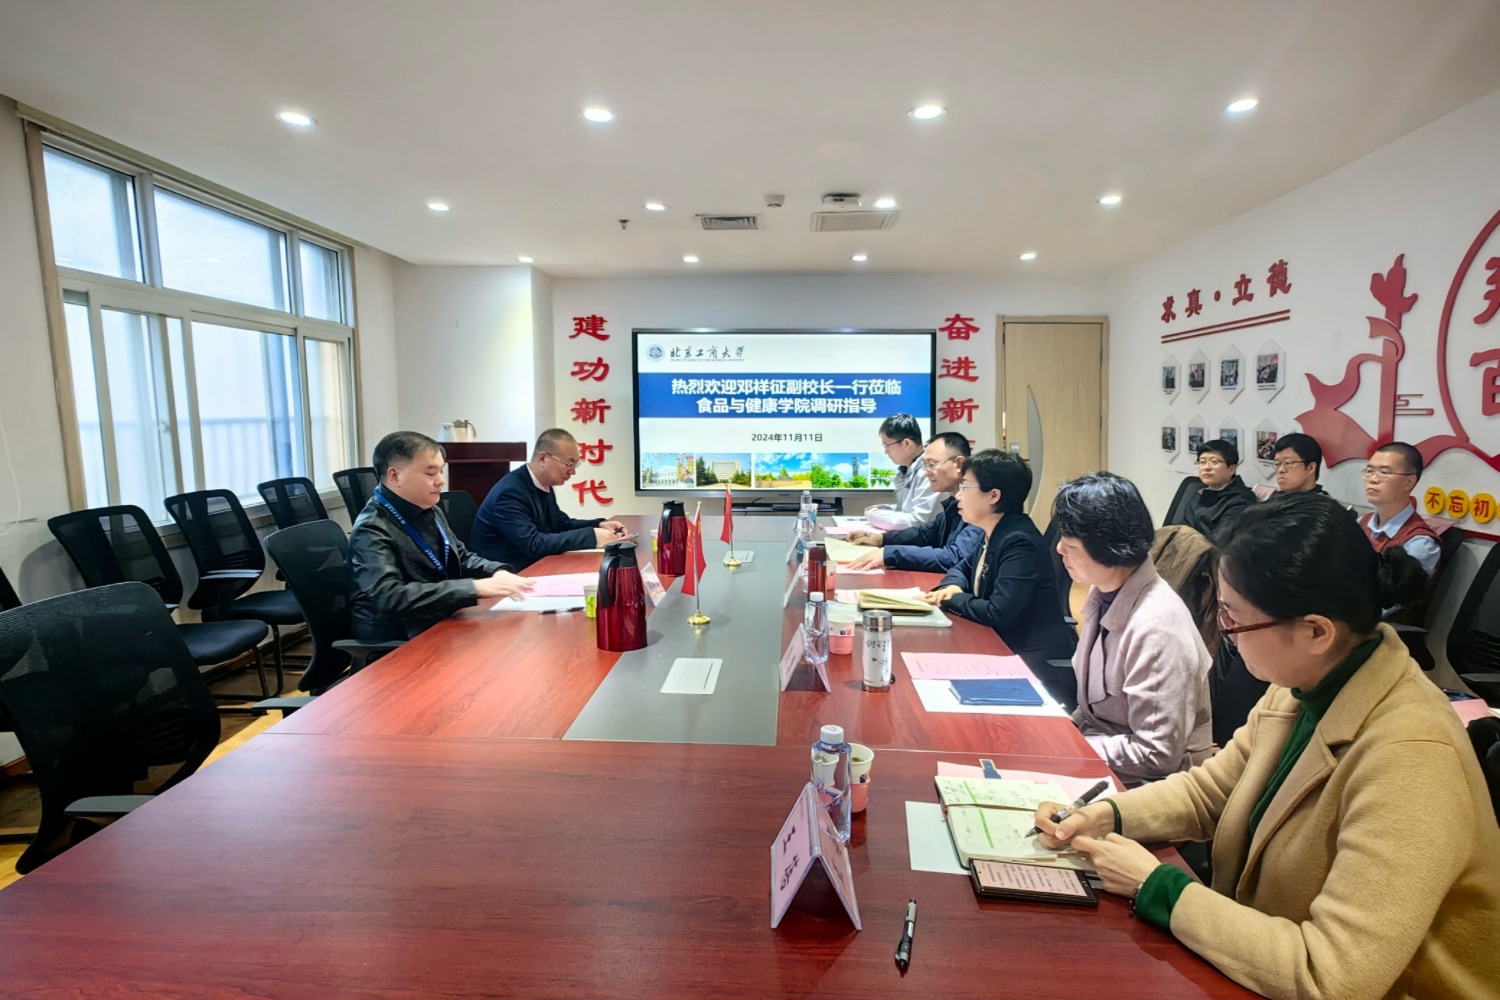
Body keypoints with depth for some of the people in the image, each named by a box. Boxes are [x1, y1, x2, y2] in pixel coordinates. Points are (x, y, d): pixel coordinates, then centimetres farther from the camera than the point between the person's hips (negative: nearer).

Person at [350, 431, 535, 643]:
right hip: (398, 643, -7)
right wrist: (475, 587, -35)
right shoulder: (371, 530, -17)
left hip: (443, 623, 7)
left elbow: (462, 558, 18)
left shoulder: (430, 511, 6)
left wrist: (497, 572, -4)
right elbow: (389, 596, -31)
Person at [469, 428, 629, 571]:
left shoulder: (543, 485, 2)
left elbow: (561, 523, 14)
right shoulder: (510, 492, -22)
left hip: (529, 566, 8)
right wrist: (591, 536, -29)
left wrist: (599, 525, -3)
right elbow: (533, 544, -29)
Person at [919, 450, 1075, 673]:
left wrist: (950, 600, -14)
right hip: (1002, 644, 8)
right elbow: (963, 568, 18)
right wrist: (952, 587, -4)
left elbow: (997, 613, -28)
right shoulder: (993, 535, 4)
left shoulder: (1020, 543, -23)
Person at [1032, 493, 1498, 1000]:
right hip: (1261, 958, 6)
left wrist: (1155, 886, -22)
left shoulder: (1407, 759, -30)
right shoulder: (1302, 687, -7)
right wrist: (1108, 814, -9)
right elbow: (1209, 789, 6)